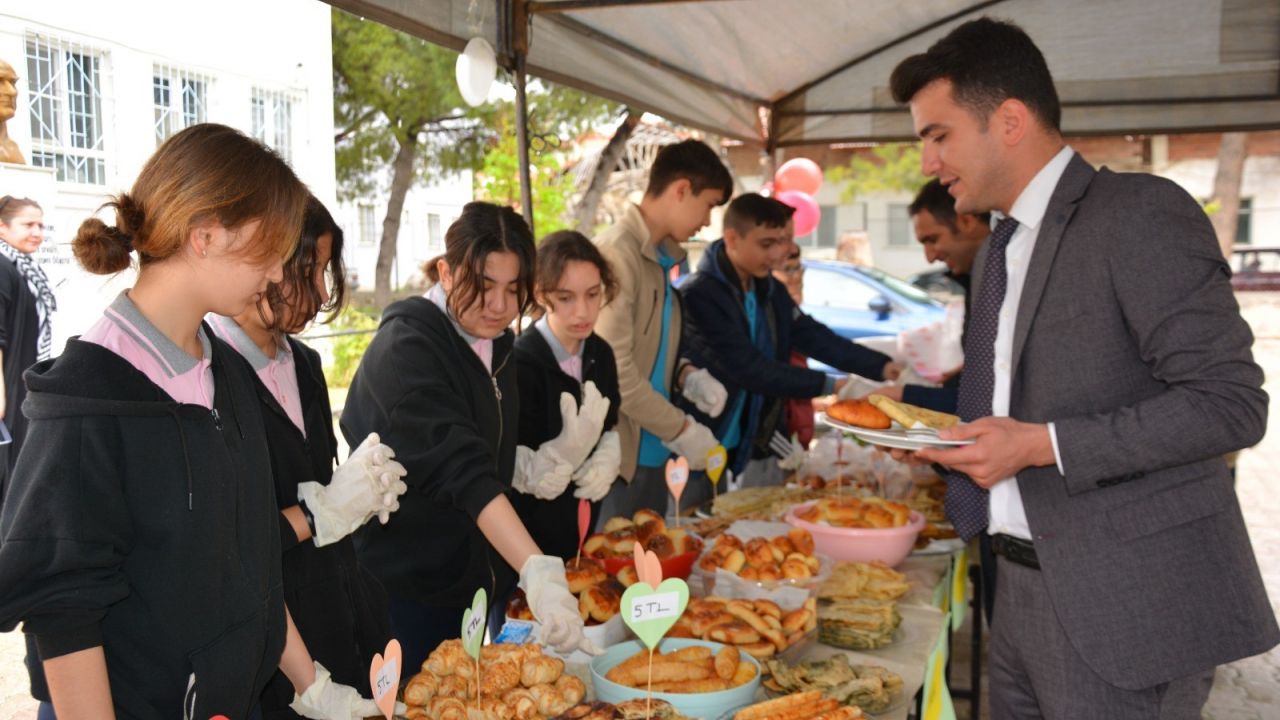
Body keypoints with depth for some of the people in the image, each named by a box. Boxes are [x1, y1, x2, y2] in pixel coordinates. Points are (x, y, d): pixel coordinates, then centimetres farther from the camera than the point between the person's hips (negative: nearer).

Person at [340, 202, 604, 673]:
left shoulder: (495, 343, 5)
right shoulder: (407, 347, -20)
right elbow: (460, 468, -32)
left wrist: (549, 459, -5)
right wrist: (538, 570, -41)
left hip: (471, 586, 7)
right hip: (404, 589, -7)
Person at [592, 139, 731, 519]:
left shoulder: (660, 258, 11)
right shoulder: (616, 252, -17)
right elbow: (613, 370, -21)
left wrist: (687, 376, 2)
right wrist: (682, 430, -14)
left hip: (651, 453, 9)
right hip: (613, 458, -9)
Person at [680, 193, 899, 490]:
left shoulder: (771, 290, 6)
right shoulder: (700, 295, -20)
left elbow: (815, 338, 7)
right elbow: (749, 370, -24)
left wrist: (883, 367, -4)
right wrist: (831, 386, -22)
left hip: (762, 448, 8)